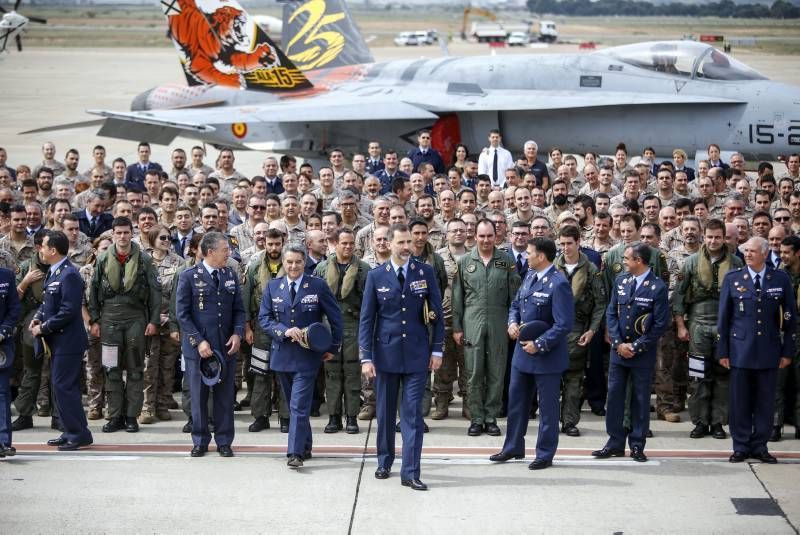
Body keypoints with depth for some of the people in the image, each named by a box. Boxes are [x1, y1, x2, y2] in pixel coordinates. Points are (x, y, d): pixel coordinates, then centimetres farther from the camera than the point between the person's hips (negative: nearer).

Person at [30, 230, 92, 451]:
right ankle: (71, 432, 22)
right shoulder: (54, 272, 11)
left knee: (64, 387, -7)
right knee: (62, 387, 14)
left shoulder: (69, 275, -18)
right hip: (58, 341, 10)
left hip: (67, 341, -10)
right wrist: (38, 317, 3)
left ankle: (79, 435, 0)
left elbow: (68, 311, -23)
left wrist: (44, 328, -17)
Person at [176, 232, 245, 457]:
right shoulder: (189, 276, -5)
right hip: (198, 347, -3)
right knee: (199, 395, 5)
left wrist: (238, 333, -6)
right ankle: (200, 441, 18)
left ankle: (224, 441, 17)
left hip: (226, 346, 3)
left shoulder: (231, 276, 8)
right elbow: (182, 313, -7)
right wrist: (199, 341, -14)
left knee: (225, 395, 7)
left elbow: (239, 310, 11)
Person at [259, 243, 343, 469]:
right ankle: (305, 447, 26)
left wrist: (334, 347, 3)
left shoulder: (318, 285, -3)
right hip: (282, 354, 4)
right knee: (293, 404, 13)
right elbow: (264, 318, 1)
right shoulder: (272, 287, 5)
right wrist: (285, 331, -16)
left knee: (299, 405, -12)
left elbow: (335, 317, 3)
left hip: (307, 355, -4)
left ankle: (296, 453, -12)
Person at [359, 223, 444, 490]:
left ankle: (410, 473, -1)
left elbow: (436, 313, 5)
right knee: (385, 412, 11)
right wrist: (366, 357, -5)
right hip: (385, 353, 1)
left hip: (417, 353, 0)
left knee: (413, 413, -3)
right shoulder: (376, 276, -1)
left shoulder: (425, 273, 0)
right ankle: (384, 463, 28)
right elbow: (366, 319, 0)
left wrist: (437, 349, 1)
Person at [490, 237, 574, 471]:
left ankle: (545, 455, 17)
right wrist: (512, 322, -2)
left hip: (547, 355, -8)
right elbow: (516, 305, 18)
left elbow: (564, 324, -22)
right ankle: (513, 447, 30)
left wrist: (539, 344, -22)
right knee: (516, 401, 17)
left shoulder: (558, 284, -20)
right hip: (522, 351, 8)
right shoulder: (530, 276, 6)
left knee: (548, 407, 6)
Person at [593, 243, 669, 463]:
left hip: (643, 354, -4)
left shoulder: (657, 287, -11)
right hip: (618, 350, 4)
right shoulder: (621, 281, 4)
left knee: (641, 400, 4)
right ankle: (615, 443, 15)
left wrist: (636, 346, -11)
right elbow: (611, 313, 6)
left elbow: (660, 324, -11)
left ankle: (637, 445, 14)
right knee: (614, 395, 5)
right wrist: (618, 343, -5)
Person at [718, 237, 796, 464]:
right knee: (740, 401, 3)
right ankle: (741, 447, 13)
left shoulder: (781, 279, 2)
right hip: (740, 350, 0)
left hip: (769, 350, 0)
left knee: (765, 401, 5)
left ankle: (759, 446, 16)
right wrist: (722, 351, 1)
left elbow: (790, 317, 5)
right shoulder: (732, 279, 2)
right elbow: (723, 317, 4)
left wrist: (787, 351, 3)